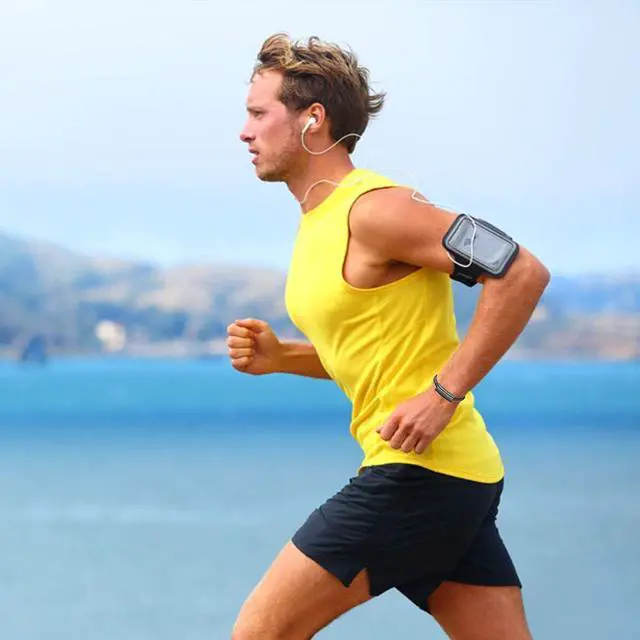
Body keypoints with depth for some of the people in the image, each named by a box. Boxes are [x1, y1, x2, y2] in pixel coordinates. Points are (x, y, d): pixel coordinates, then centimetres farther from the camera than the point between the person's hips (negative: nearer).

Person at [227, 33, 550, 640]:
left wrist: (443, 394, -21)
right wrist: (278, 356, 9)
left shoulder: (373, 208, -13)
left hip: (420, 472, -10)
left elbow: (522, 272, -20)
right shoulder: (319, 221, 16)